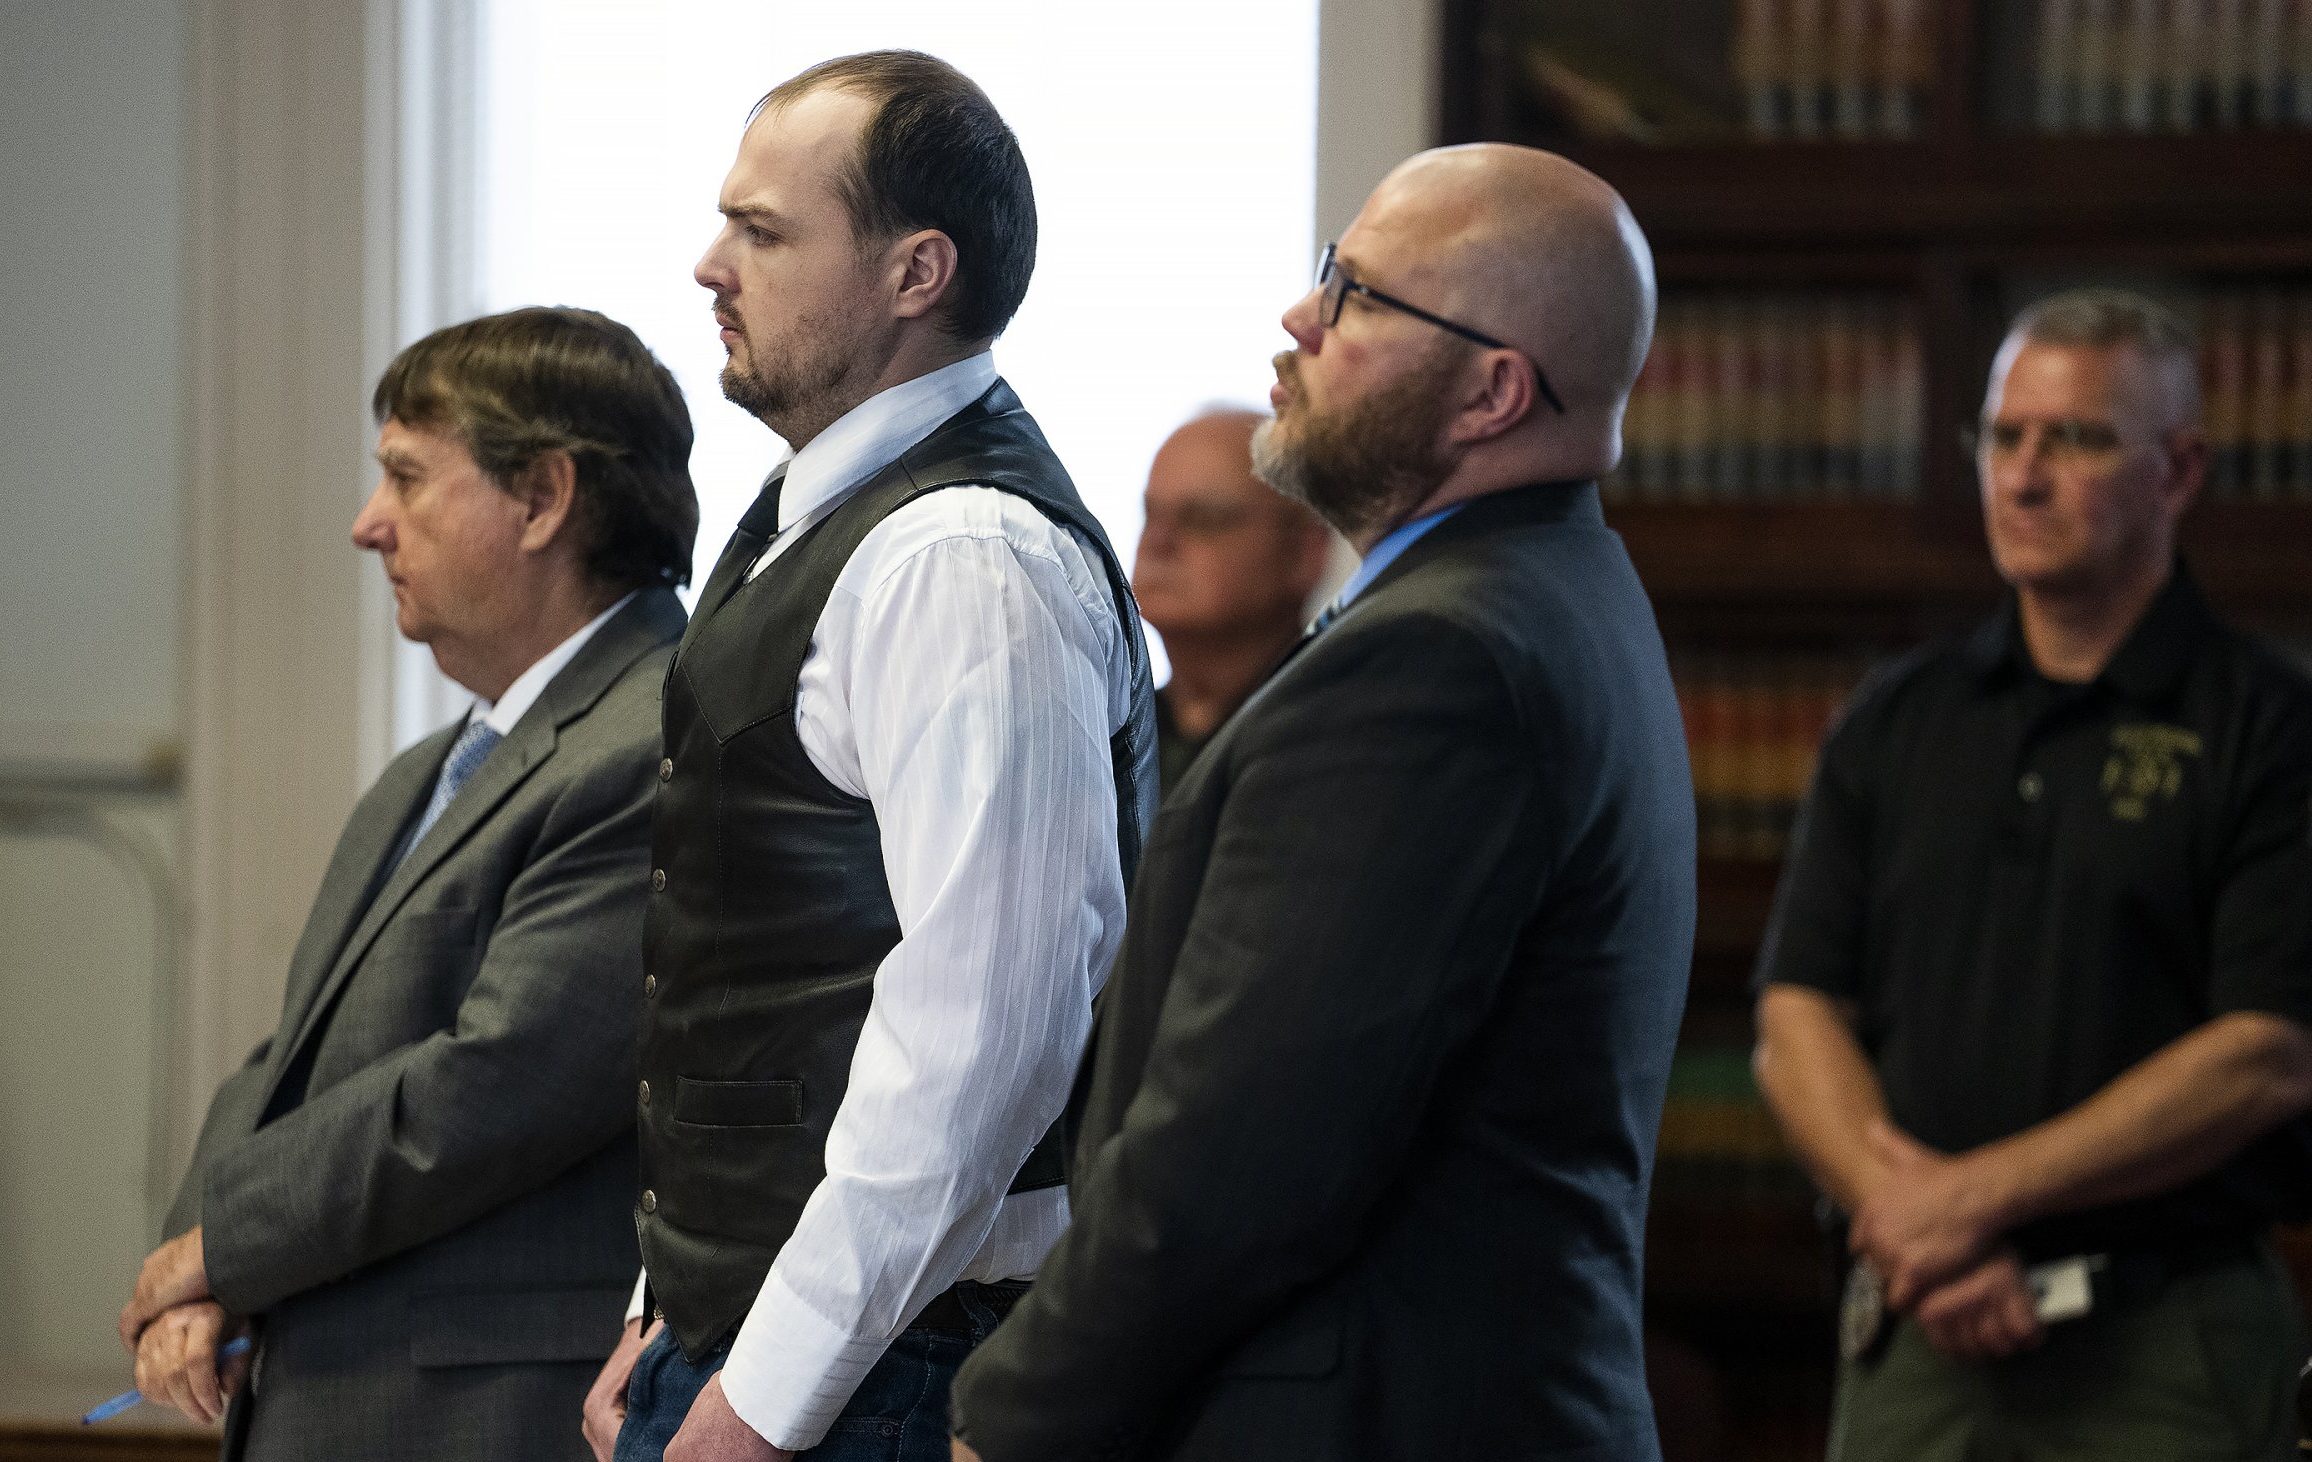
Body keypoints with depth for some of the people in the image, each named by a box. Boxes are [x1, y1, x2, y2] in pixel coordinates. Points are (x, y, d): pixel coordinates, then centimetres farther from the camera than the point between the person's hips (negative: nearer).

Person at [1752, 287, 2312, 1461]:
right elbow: (1795, 1022, 9)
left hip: (2161, 1361, -4)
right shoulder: (1894, 723, 14)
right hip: (1912, 1345, 4)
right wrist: (1908, 1224, -8)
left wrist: (1979, 1194, -11)